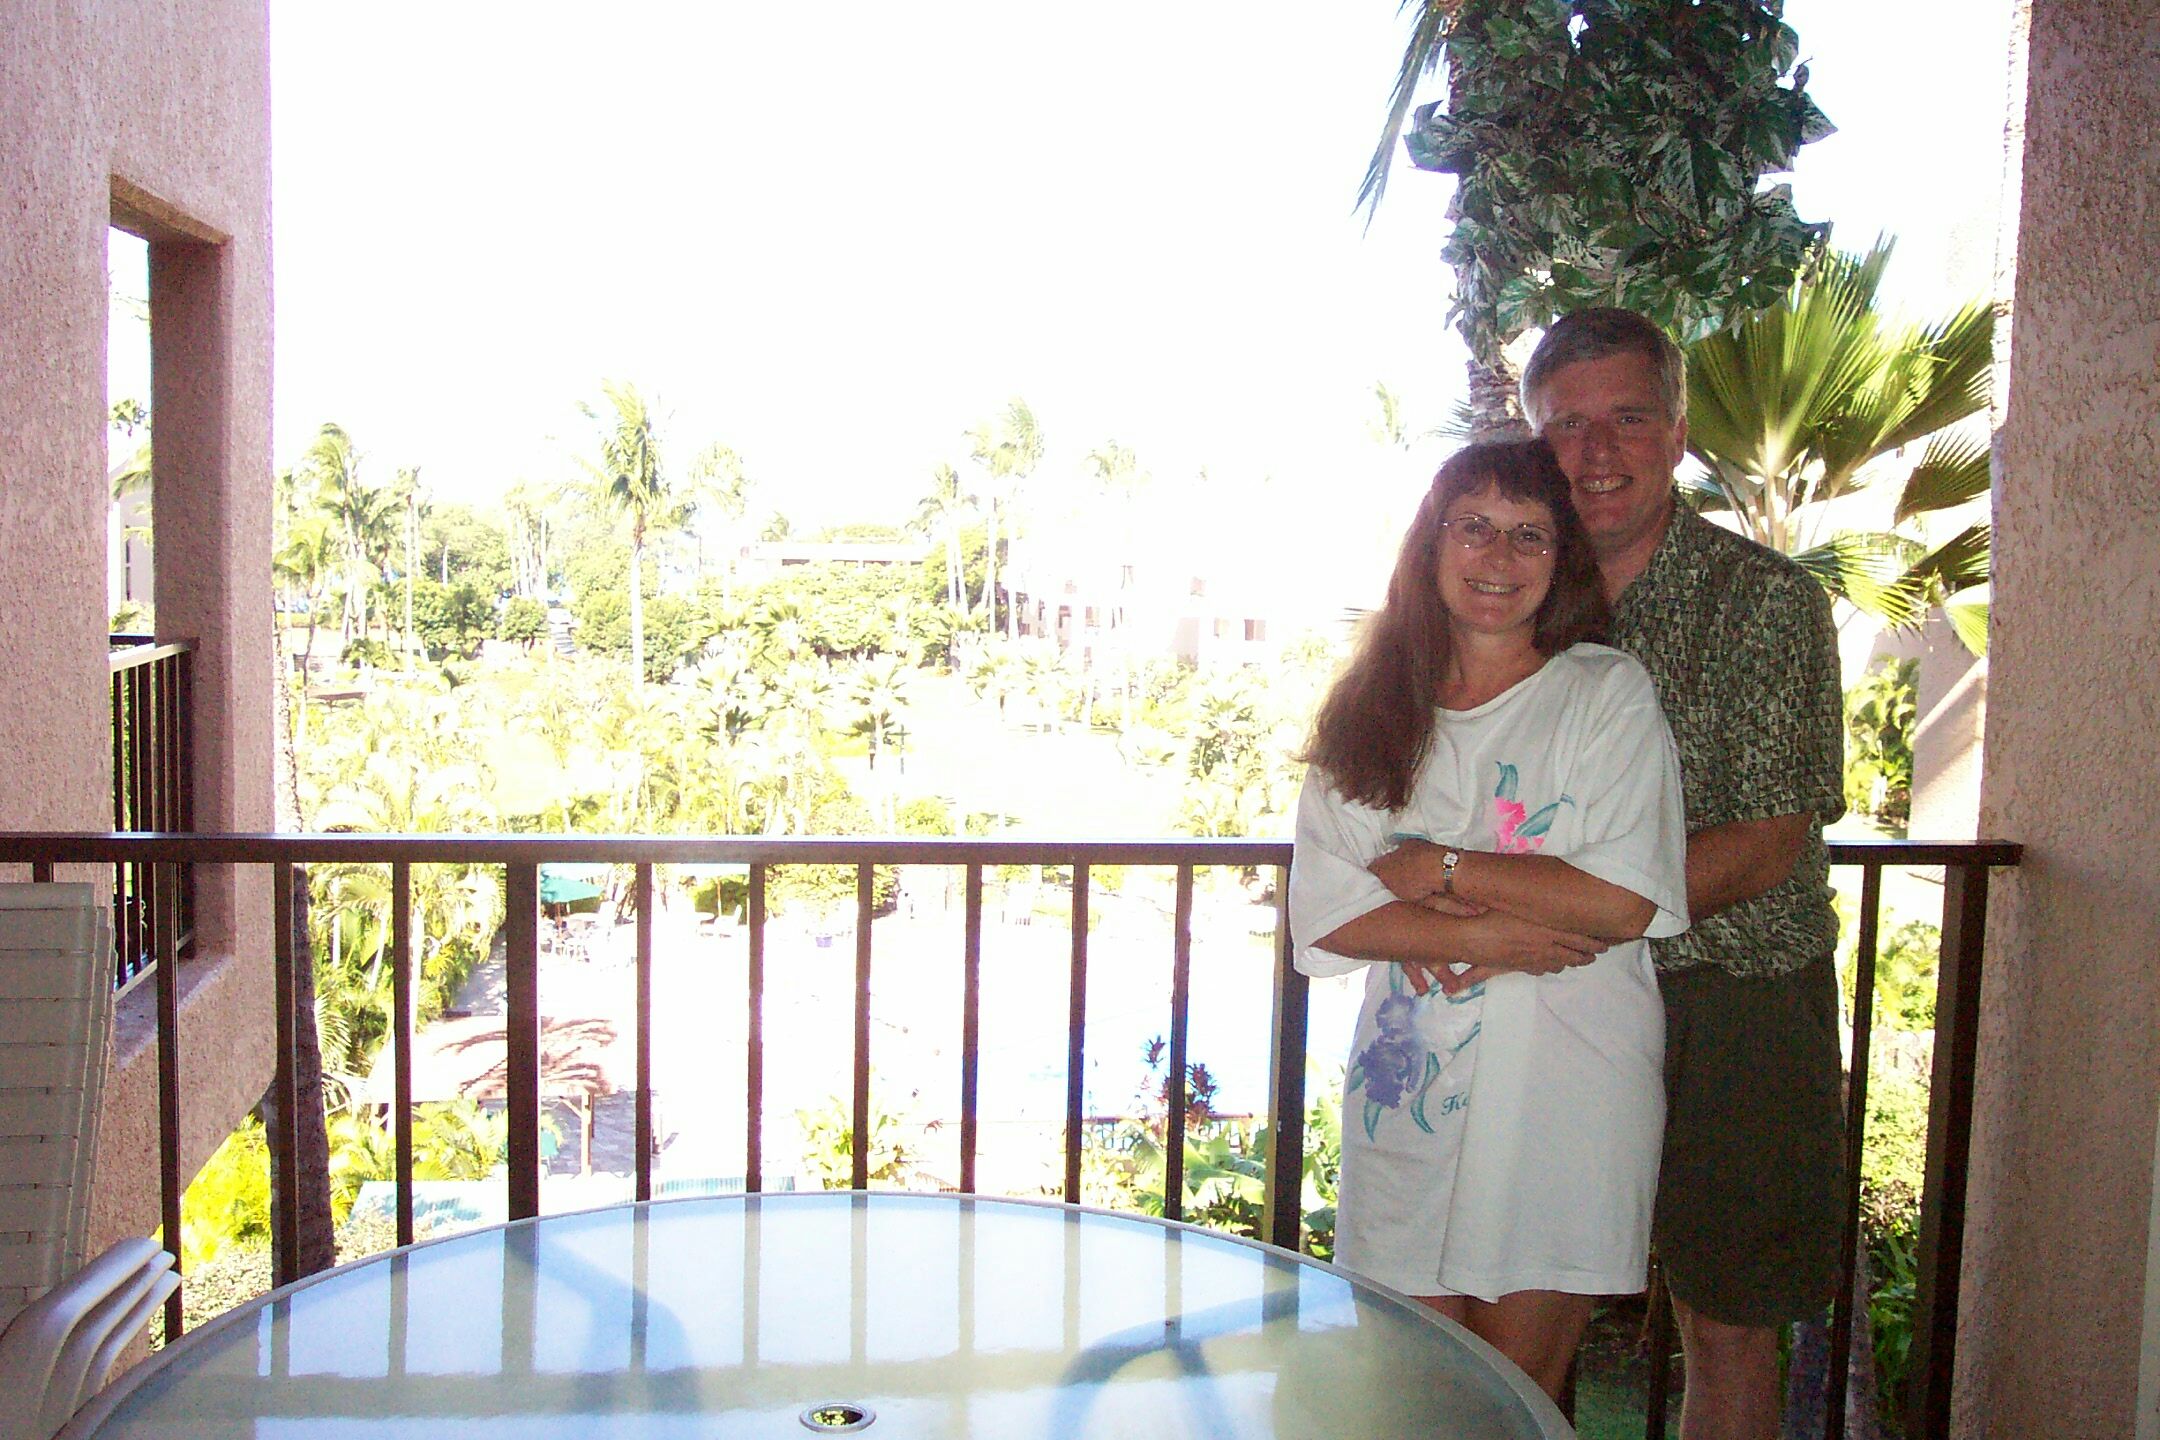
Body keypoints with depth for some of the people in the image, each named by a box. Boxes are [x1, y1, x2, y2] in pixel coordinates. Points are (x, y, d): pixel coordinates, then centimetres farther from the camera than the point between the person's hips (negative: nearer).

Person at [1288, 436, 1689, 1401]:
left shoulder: (1609, 693, -1)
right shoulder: (1372, 711, 7)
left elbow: (1625, 902, -12)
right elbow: (1323, 910, -2)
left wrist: (1437, 869, -11)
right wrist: (1478, 936, -15)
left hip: (1563, 1089, -2)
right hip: (1411, 1086, 3)